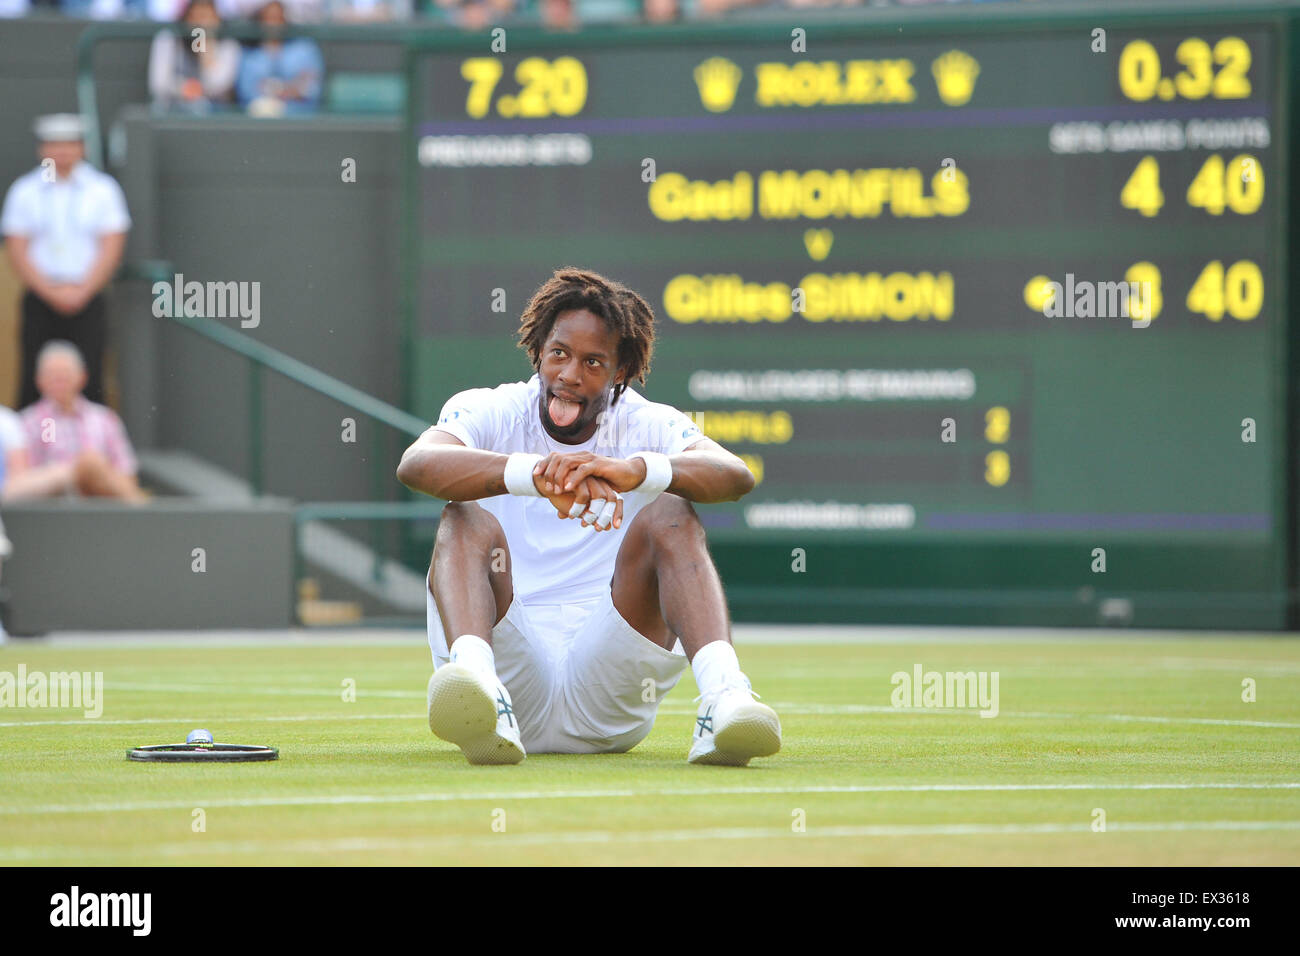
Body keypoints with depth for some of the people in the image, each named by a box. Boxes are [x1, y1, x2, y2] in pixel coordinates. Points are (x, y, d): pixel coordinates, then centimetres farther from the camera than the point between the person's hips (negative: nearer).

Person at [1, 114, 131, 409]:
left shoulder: (103, 189, 5)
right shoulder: (24, 191, 7)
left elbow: (111, 249, 1)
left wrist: (80, 293, -9)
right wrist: (52, 293, -9)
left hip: (87, 298, -1)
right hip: (39, 300, 1)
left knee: (89, 382, -7)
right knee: (33, 382, -3)